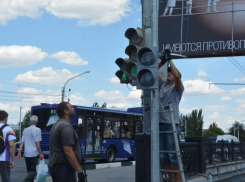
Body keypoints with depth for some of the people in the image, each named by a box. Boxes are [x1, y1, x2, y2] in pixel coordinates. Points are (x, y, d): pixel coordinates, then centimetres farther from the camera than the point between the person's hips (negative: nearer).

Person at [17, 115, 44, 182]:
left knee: (30, 170, 16)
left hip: (26, 153, 6)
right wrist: (40, 153, -7)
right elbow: (37, 143, -11)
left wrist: (19, 153, 9)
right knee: (34, 171, -4)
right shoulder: (37, 130, -6)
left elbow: (22, 142, 9)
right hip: (34, 154, -6)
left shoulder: (25, 130, 12)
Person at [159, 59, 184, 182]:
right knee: (164, 156, 8)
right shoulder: (163, 84, 19)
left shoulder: (178, 87, 3)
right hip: (160, 124, 6)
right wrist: (162, 62, 11)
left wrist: (170, 61, -7)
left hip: (171, 124, -6)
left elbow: (177, 75, -16)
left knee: (173, 155, -7)